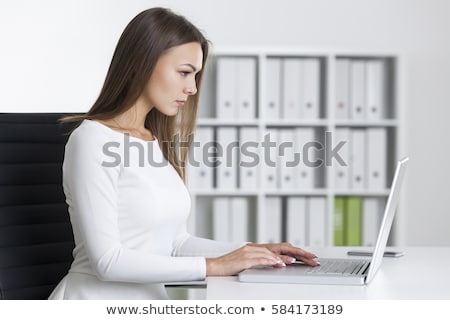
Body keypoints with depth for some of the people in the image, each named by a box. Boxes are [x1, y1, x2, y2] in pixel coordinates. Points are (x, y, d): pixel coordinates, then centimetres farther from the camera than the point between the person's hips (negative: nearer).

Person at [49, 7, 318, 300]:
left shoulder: (159, 142, 13)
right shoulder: (94, 140, -11)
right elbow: (107, 260, -17)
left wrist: (252, 252, 3)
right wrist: (212, 266, -16)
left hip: (151, 299, 7)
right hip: (98, 300, -6)